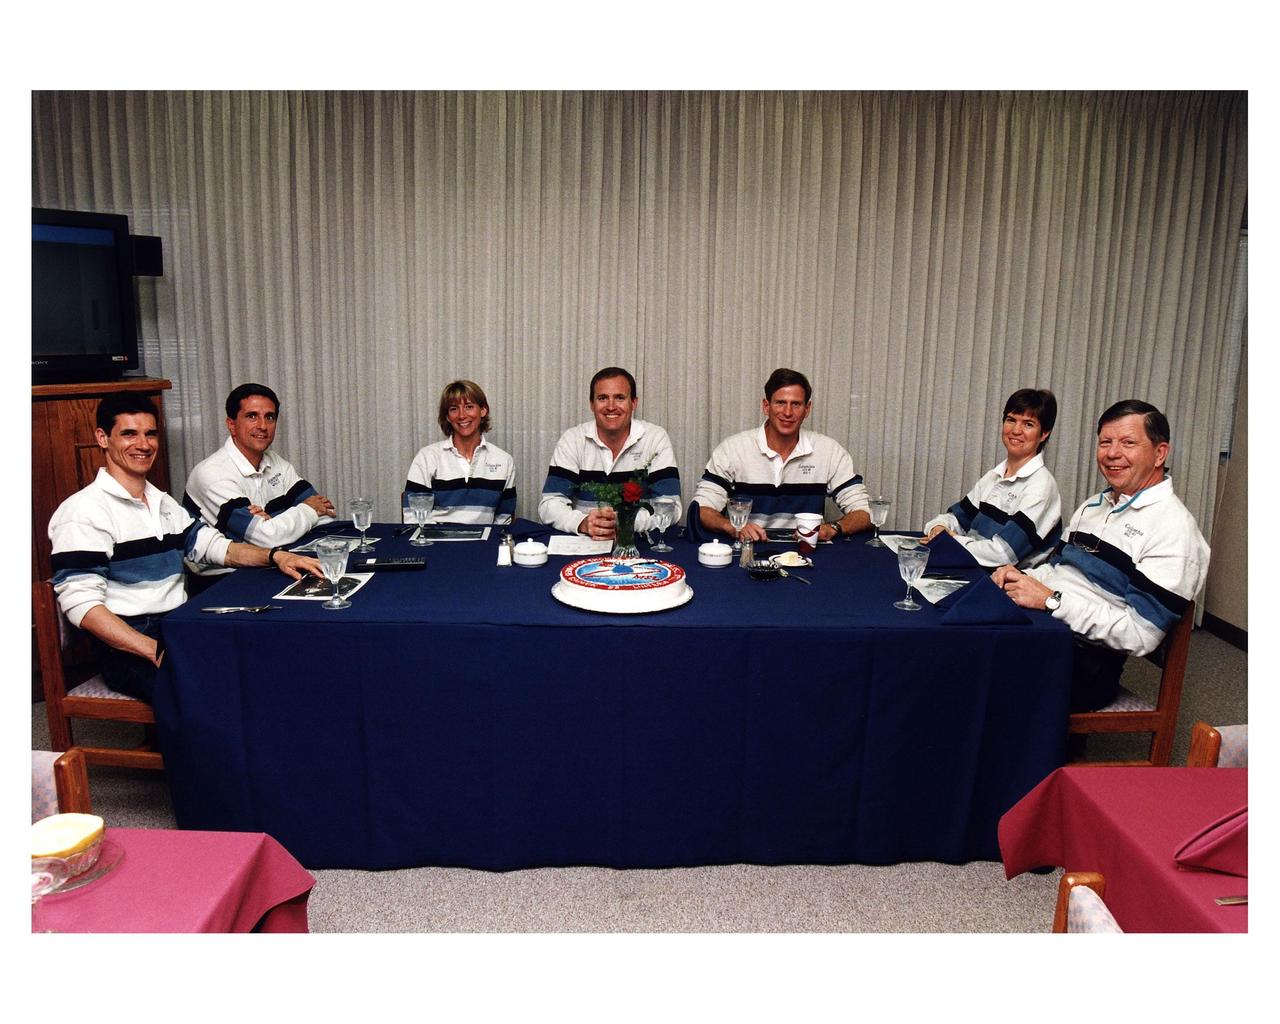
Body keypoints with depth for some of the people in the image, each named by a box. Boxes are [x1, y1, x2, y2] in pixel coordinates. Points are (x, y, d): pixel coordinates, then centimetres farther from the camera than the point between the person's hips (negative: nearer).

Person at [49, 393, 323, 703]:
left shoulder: (163, 503, 19)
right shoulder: (84, 510, -7)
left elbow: (215, 546, 20)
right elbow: (81, 602, -15)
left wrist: (274, 556, -1)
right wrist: (157, 652, -26)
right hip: (127, 647, -7)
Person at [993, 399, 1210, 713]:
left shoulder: (1173, 527, -7)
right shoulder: (1093, 506, 19)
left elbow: (1140, 635, -15)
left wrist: (1052, 600, -19)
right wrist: (1020, 576, 2)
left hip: (1085, 659, -7)